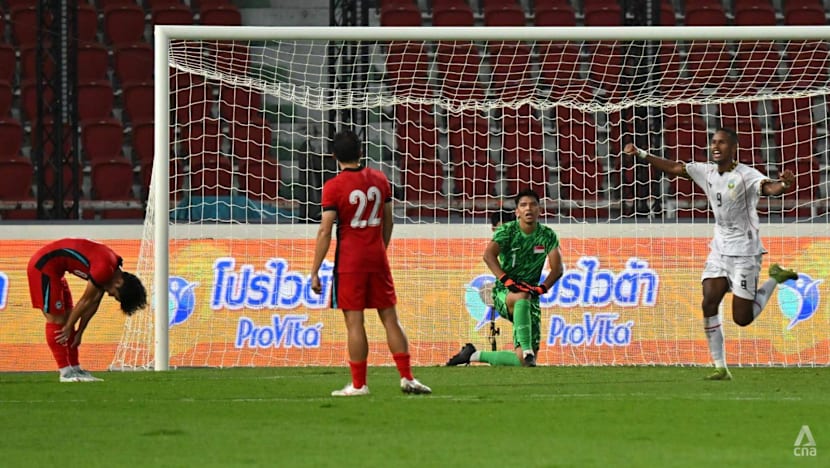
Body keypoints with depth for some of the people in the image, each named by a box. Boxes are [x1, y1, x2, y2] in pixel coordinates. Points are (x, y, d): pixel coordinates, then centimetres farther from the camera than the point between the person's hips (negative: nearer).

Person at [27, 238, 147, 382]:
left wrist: (78, 333, 12)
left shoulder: (112, 266, 5)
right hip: (44, 266, -10)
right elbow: (85, 301, -15)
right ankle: (65, 372, -9)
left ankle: (75, 369, 12)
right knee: (56, 320, -9)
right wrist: (69, 328, -5)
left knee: (67, 318, 10)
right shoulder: (105, 269, -25)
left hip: (54, 269, 10)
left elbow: (93, 304, 10)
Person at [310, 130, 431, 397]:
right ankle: (407, 377, 5)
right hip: (377, 259, 4)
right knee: (390, 318, 8)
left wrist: (315, 272, -9)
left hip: (349, 262, -4)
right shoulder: (379, 180, 5)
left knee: (354, 322, -2)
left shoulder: (333, 187, -10)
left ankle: (359, 384, -1)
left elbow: (325, 231, -12)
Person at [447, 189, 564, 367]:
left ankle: (474, 355, 12)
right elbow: (489, 254, -22)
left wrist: (543, 288, -23)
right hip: (503, 293, -3)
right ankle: (527, 351, -45)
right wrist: (506, 280, -36)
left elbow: (557, 268, -4)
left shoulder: (548, 236, 2)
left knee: (522, 361, -9)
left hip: (531, 296, 3)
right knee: (522, 296, -43)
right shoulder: (507, 231, -6)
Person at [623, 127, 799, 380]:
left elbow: (768, 187, -34)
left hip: (744, 252, -6)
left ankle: (775, 277, 21)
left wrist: (784, 184, -57)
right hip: (719, 248, 6)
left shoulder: (745, 176, -16)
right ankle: (720, 367, -4)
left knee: (742, 318, -4)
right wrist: (642, 155, 11)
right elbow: (675, 168, 14)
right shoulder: (706, 172, 4)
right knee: (709, 304, -10)